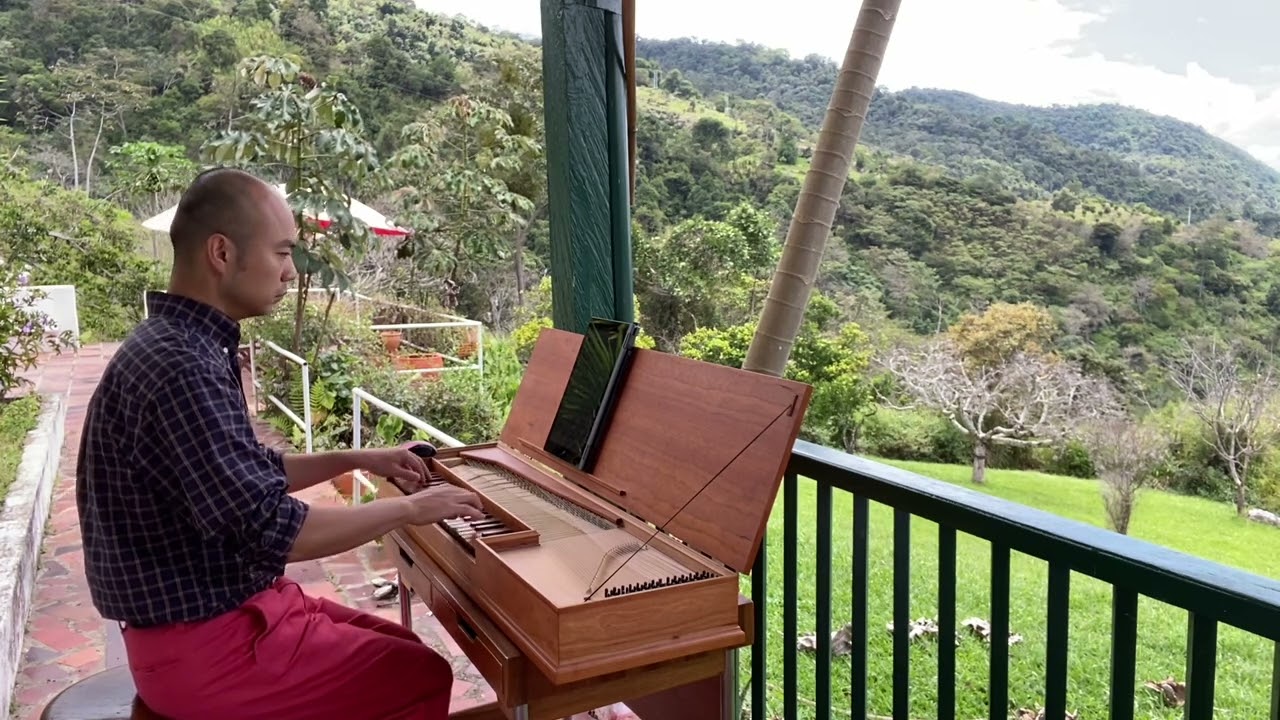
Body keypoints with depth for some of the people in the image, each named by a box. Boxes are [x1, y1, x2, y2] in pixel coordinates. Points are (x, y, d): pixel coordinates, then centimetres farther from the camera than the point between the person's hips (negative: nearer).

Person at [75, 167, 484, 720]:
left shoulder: (185, 346, 6)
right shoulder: (178, 368, -27)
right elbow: (274, 532, -30)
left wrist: (355, 459, 15)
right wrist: (408, 508, -18)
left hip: (222, 608, 10)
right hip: (206, 644, -9)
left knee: (403, 650, 17)